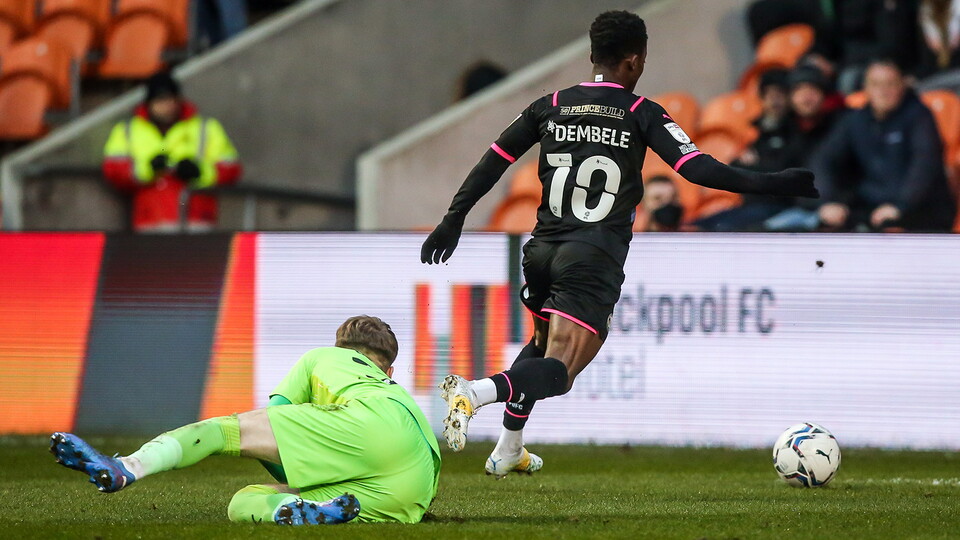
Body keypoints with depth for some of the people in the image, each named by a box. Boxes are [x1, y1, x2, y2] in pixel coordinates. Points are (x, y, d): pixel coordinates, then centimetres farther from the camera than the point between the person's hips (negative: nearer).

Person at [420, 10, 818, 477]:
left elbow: (491, 163, 11)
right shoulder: (641, 114, -2)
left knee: (542, 345, 31)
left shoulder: (550, 106, 10)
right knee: (557, 371, -11)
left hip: (542, 249, 6)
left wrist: (452, 222, 19)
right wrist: (771, 185, -9)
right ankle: (474, 393, -39)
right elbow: (697, 169, -11)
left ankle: (508, 452, 30)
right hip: (595, 260, -6)